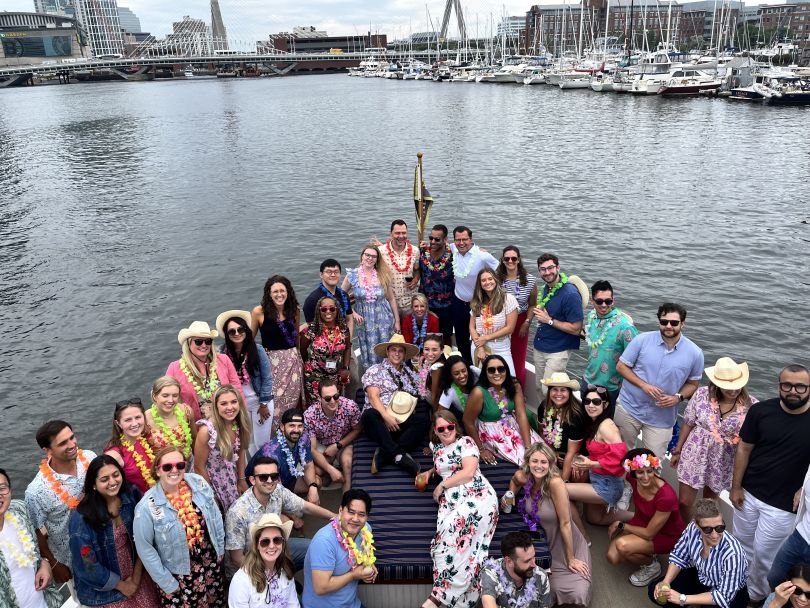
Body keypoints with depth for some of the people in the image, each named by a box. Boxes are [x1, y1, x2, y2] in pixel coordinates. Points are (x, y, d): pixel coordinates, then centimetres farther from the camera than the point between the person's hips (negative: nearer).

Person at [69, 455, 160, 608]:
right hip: (107, 587, -3)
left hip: (138, 573, 4)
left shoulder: (132, 495, -14)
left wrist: (137, 574, -7)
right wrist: (121, 585, -8)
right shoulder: (82, 518, -24)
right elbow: (86, 564, -17)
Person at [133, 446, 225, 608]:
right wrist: (166, 583, -9)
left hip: (211, 560, 4)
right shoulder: (147, 506, -21)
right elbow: (145, 548, -13)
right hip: (179, 573, -4)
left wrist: (220, 548, 6)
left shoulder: (198, 482, -11)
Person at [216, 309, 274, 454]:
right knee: (246, 441, 14)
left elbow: (267, 378, -8)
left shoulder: (257, 350, -15)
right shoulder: (222, 353, -12)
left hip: (260, 401, -2)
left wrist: (264, 404, -7)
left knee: (261, 441, 7)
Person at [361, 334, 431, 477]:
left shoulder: (411, 374, 22)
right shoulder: (374, 371, 10)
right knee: (370, 414, -36)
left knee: (424, 419, -28)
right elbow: (373, 397, -5)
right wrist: (387, 417, -20)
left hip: (403, 423, 3)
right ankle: (399, 455, -38)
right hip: (380, 420, -3)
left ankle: (384, 454, -34)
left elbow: (421, 399, 13)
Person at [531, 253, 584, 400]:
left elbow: (576, 329, -20)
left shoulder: (570, 293, -20)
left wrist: (549, 320, -19)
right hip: (539, 346, 8)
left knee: (548, 391, -8)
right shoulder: (545, 288, 5)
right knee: (539, 388, 15)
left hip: (558, 350, -8)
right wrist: (538, 312, 2)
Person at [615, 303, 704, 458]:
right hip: (629, 408, 0)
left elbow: (692, 384, 5)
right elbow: (621, 366, -5)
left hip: (662, 420, 0)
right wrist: (643, 385, -18)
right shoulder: (642, 340, -10)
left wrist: (678, 397, -15)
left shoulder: (695, 353, -7)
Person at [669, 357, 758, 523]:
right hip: (695, 457, 0)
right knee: (684, 502, 6)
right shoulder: (702, 394, -13)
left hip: (722, 463, 0)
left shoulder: (751, 405, -15)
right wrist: (677, 450, 5)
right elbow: (688, 424, -1)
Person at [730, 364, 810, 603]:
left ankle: (755, 594, 34)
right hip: (749, 493, 2)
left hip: (782, 504, -2)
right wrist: (736, 487, -1)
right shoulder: (761, 411, -11)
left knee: (764, 553, 10)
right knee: (743, 545, 18)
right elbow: (744, 449, -3)